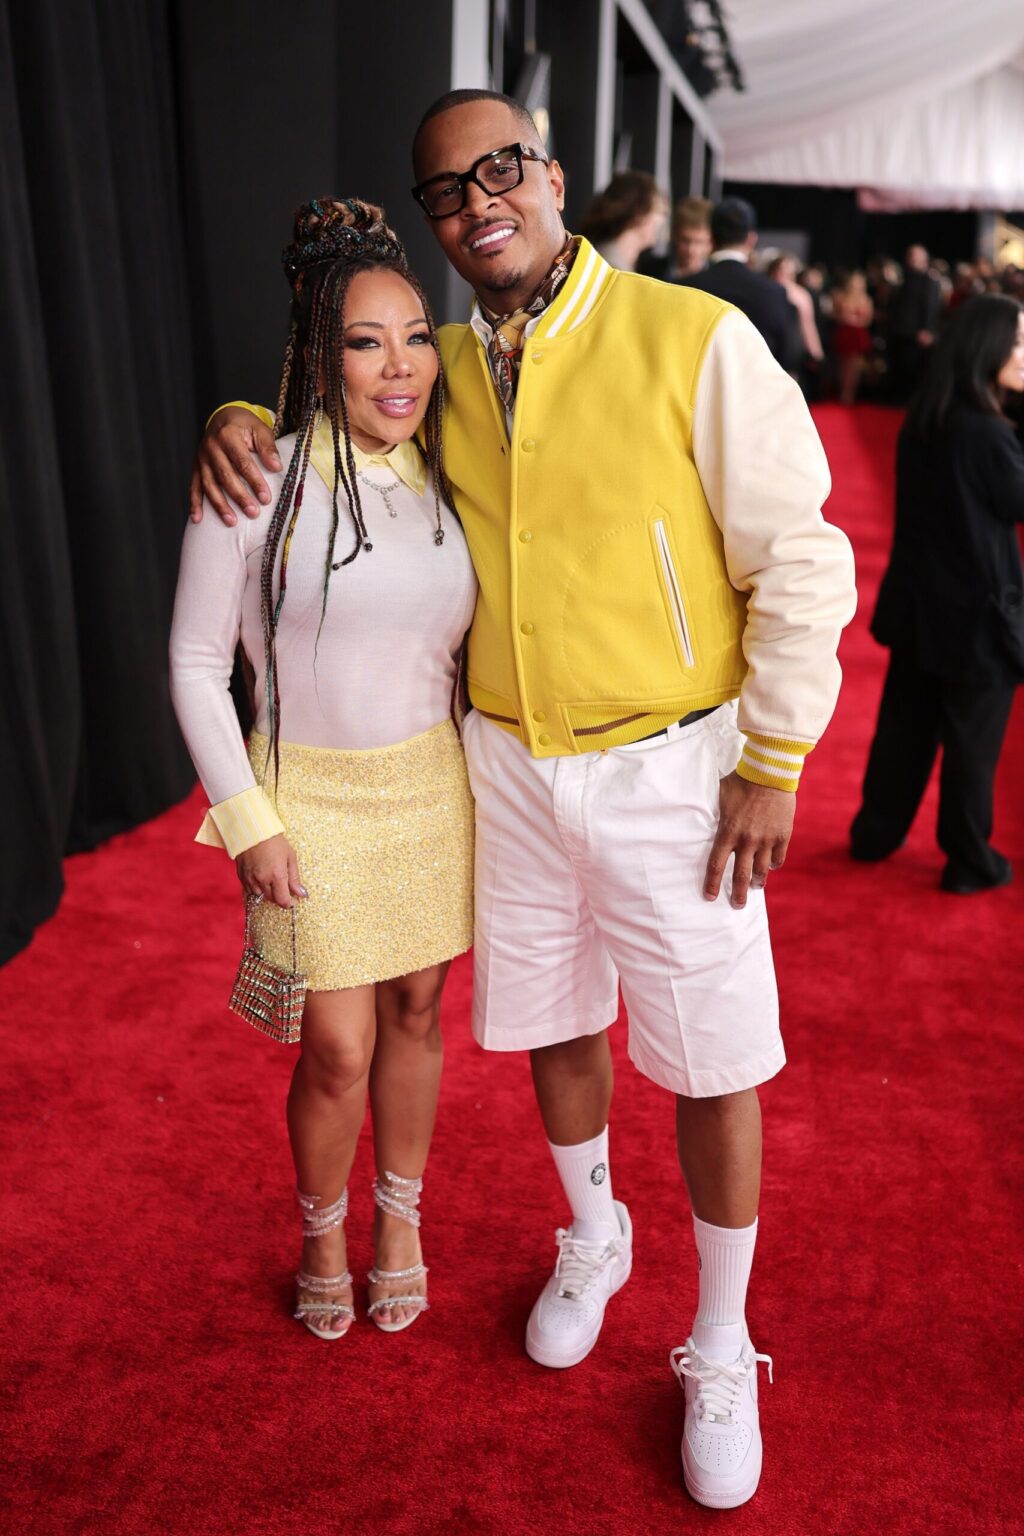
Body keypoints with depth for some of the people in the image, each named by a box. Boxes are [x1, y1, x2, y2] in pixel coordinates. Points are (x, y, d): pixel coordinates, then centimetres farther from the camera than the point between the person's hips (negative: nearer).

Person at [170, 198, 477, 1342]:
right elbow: (196, 662, -8)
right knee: (339, 1050, 3)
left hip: (433, 786, 4)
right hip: (312, 795, -4)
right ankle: (320, 1230, 33)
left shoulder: (446, 479, 1)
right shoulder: (258, 480, -14)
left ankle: (400, 1215, 40)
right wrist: (248, 822, -10)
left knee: (415, 1012, 16)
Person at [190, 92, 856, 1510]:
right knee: (552, 1023, 20)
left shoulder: (694, 340, -14)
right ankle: (594, 1239, 49)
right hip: (510, 767, 5)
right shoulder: (444, 368, 2)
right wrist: (241, 420, -3)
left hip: (672, 770, -4)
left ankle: (721, 1349, 30)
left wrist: (773, 766, -11)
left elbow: (798, 565, -11)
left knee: (711, 1062, 7)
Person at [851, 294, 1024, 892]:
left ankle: (877, 832, 31)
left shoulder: (921, 422, 1)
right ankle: (970, 863, 20)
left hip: (920, 603, 7)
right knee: (973, 741, 7)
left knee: (906, 724, 19)